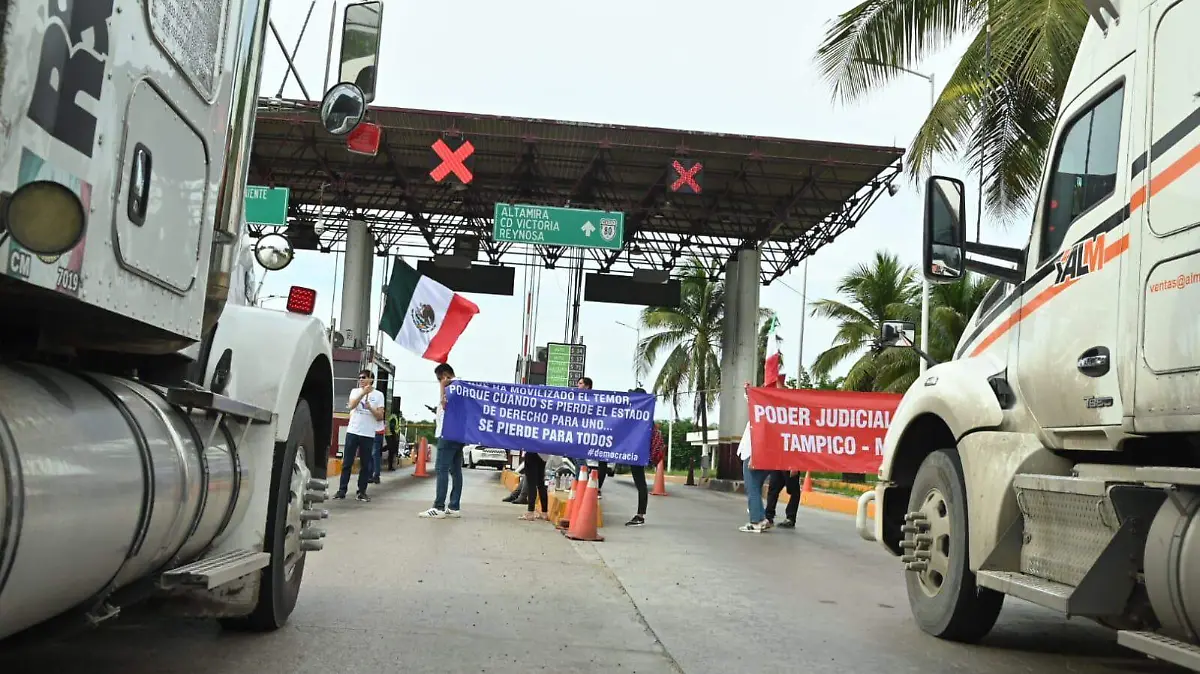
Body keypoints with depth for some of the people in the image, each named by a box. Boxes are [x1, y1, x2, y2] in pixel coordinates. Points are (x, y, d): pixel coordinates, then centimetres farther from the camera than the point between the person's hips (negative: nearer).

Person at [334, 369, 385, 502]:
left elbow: (380, 417, 1)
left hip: (368, 434, -1)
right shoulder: (355, 391, 7)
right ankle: (342, 490, 7)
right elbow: (351, 406, -13)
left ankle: (362, 492, 10)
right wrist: (363, 393, -22)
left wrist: (370, 408, -16)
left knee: (365, 464, 3)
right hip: (352, 432, 1)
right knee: (347, 462, 1)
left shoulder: (378, 395, 4)